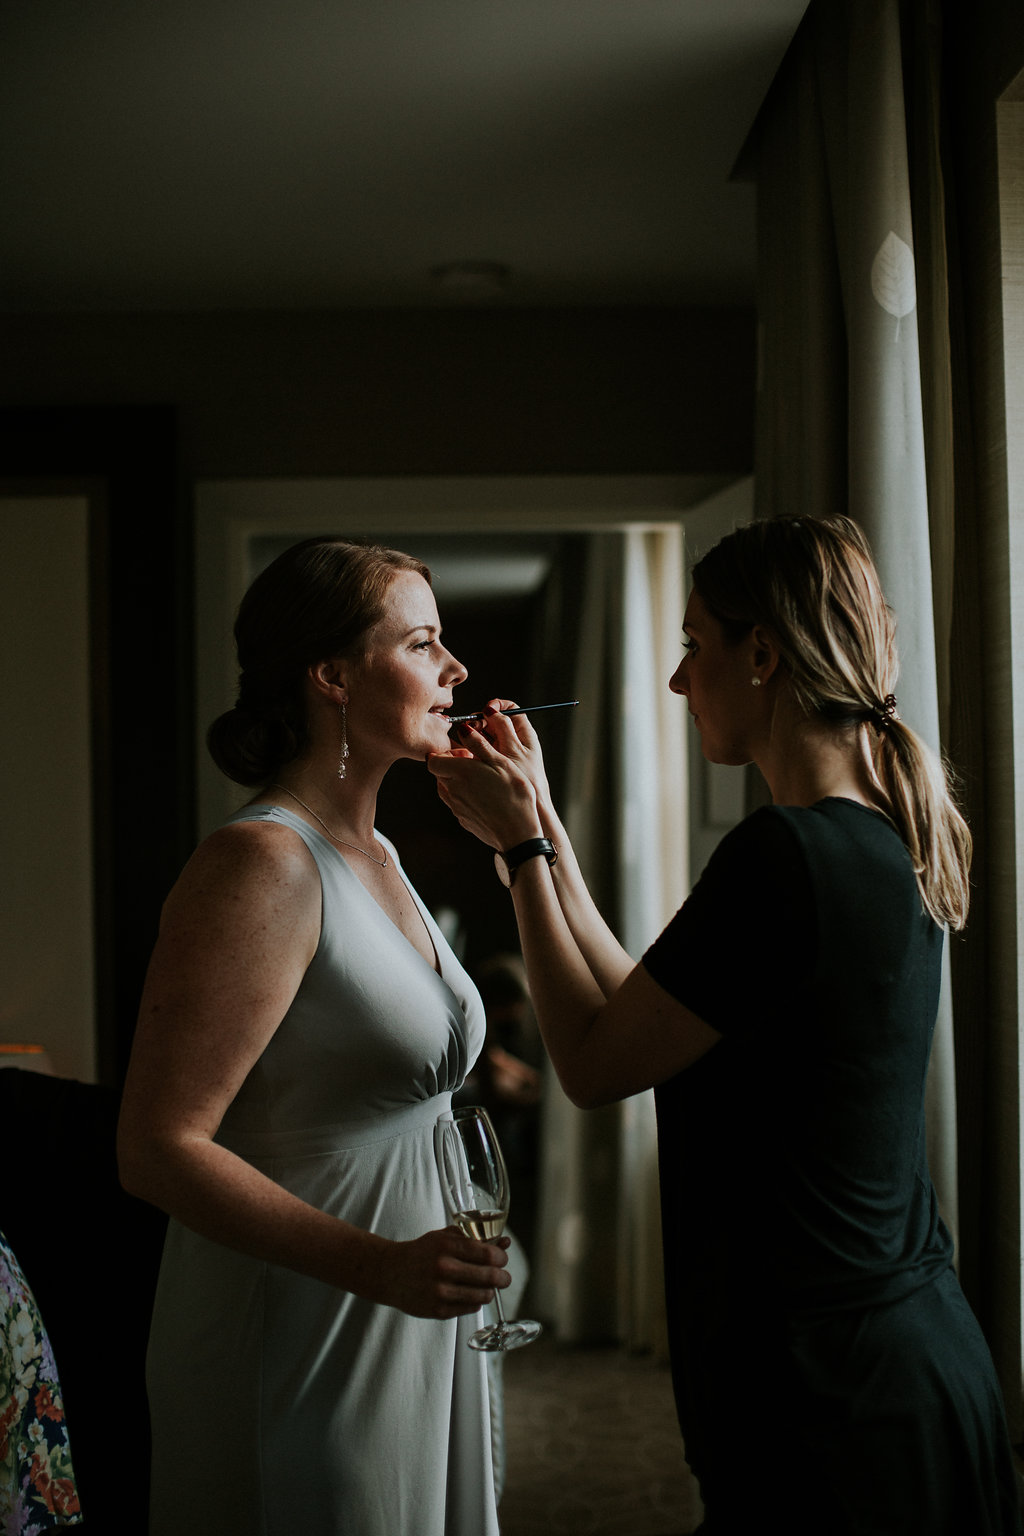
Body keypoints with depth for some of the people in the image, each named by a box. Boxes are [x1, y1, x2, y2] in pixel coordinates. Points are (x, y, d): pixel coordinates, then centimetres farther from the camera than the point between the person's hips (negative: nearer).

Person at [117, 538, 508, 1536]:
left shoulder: (375, 856, 10)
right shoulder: (261, 864, -19)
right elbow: (158, 1148, -23)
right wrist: (380, 1266, -29)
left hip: (412, 1332, 9)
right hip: (298, 1345, -9)